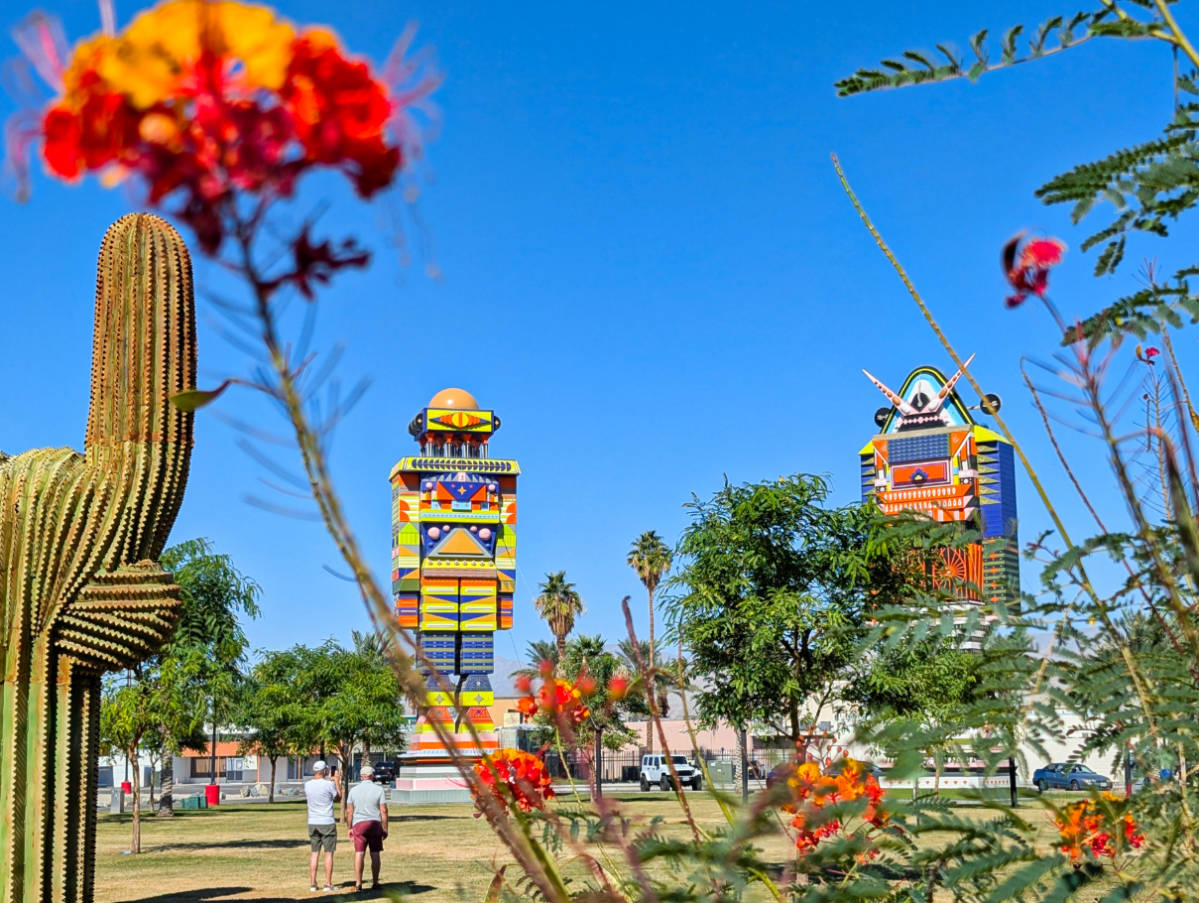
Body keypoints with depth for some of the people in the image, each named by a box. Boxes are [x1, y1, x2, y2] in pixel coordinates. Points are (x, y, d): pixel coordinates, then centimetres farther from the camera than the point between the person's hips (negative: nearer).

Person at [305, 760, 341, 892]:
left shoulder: (307, 785, 1)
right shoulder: (329, 784, -13)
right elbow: (338, 797, 3)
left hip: (312, 823, 4)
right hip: (327, 823, -4)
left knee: (314, 853, 10)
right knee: (328, 853, 2)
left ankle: (312, 883, 9)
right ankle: (328, 884, 1)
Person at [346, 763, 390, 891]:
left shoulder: (353, 790, 5)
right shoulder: (379, 790, -1)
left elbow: (349, 811, 5)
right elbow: (383, 811, -3)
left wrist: (350, 828, 12)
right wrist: (385, 828, 3)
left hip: (359, 824, 1)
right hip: (375, 823, -1)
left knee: (359, 854, -3)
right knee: (375, 854, 7)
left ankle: (358, 883, -8)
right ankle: (375, 882, 11)